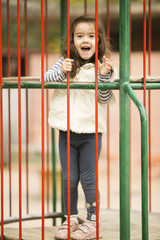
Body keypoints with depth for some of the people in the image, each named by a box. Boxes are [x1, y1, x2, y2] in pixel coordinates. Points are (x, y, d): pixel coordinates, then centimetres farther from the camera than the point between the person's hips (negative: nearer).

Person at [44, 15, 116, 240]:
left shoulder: (101, 67, -3)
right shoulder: (65, 62, 2)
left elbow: (105, 99, -6)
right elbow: (45, 78, -5)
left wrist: (104, 75, -19)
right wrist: (61, 71, -22)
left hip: (90, 132, -2)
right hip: (66, 131, 3)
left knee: (88, 179, 2)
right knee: (69, 179, 10)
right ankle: (70, 221, 23)